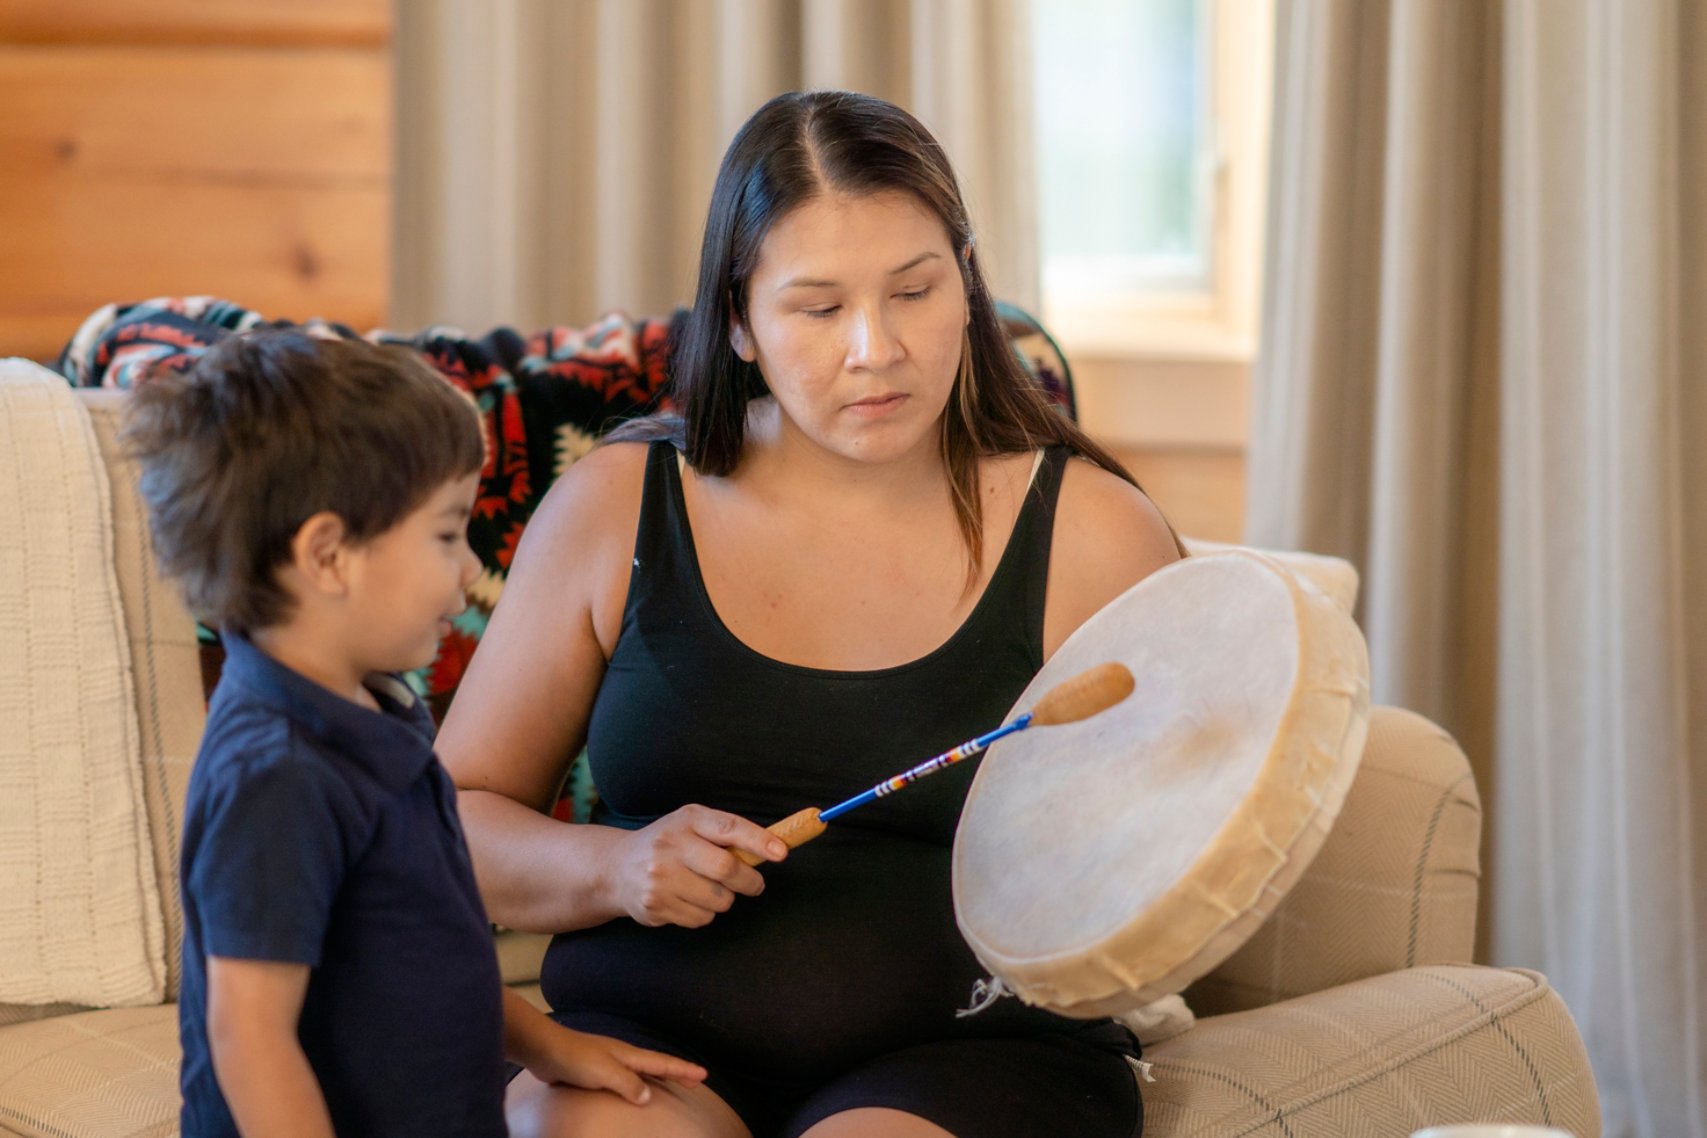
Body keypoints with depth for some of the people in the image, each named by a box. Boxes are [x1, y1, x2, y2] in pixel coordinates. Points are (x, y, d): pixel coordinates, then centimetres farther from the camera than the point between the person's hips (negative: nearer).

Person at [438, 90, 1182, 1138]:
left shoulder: (1092, 533, 1)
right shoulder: (612, 509, 5)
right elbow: (454, 821, 9)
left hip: (973, 1051, -1)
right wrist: (613, 867, -10)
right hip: (648, 1044, 1)